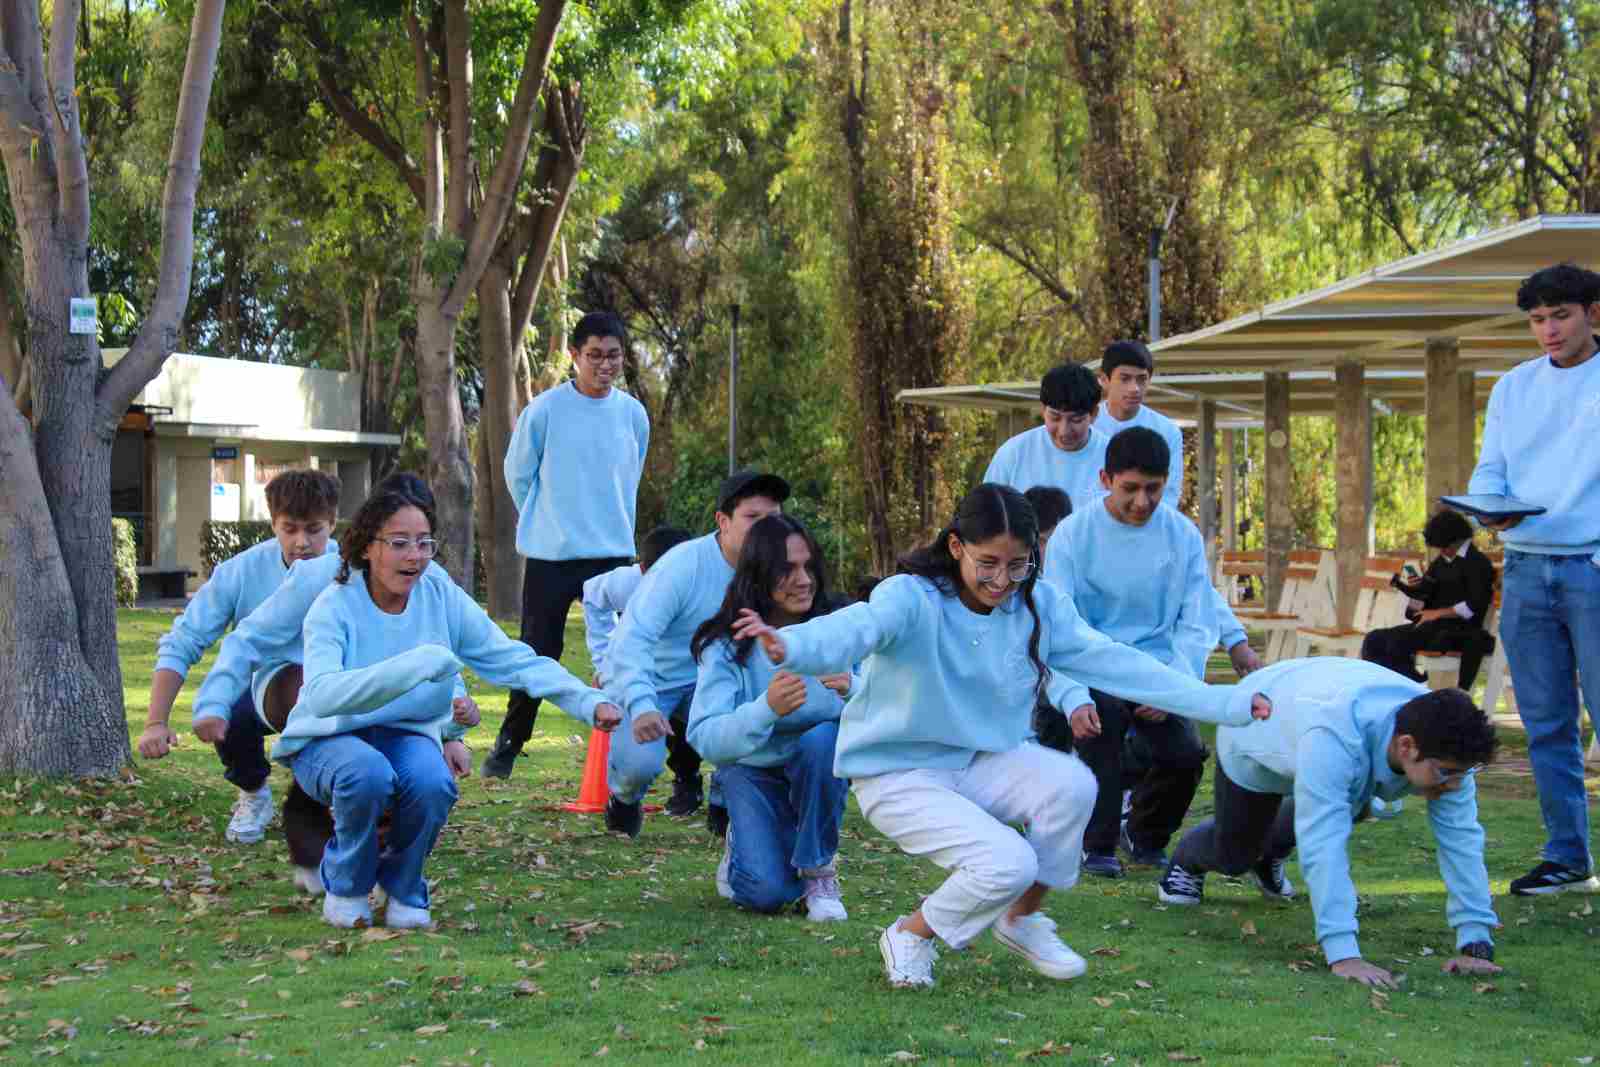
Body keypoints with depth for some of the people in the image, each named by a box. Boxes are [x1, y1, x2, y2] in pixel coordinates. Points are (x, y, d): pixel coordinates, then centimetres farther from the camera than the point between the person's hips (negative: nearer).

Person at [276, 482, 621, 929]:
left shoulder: (444, 600, -7)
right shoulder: (336, 607, -19)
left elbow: (516, 660, -10)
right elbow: (323, 695, -36)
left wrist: (590, 703, -24)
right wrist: (414, 665, -45)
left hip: (405, 736, 3)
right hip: (329, 741, -3)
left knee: (433, 782, -31)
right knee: (369, 773, -36)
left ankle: (404, 892, 0)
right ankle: (345, 890, -6)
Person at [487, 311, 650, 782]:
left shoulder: (634, 414, 3)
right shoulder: (544, 411, -7)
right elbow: (518, 474, 5)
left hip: (614, 553, 2)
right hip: (551, 554, -2)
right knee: (538, 654, 3)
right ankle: (508, 745, 17)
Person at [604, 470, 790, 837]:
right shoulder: (682, 566, -28)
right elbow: (632, 639, -36)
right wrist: (642, 706, -51)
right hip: (648, 682, -4)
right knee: (641, 762, -29)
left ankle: (724, 806, -1)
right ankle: (625, 797, 12)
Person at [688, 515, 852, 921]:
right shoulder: (726, 646, -17)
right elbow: (704, 738, -27)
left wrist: (852, 692, -38)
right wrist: (767, 709, -46)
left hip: (818, 766, 2)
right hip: (752, 771, -2)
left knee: (825, 737, -34)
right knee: (767, 892, -23)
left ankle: (818, 871, -14)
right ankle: (741, 844, 15)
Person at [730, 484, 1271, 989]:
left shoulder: (1039, 606, -3)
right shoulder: (913, 598, -21)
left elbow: (1110, 660, 1)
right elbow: (858, 627, -42)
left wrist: (1224, 704, -2)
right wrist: (789, 646, -66)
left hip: (984, 763, 5)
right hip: (898, 774, -5)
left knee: (1072, 783, -25)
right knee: (1008, 863, -27)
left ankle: (1022, 920, 1)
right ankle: (911, 935, 4)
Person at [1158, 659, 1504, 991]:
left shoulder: (1442, 744, -34)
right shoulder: (1333, 738, -51)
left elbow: (1461, 838, -33)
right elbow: (1323, 847, -54)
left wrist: (1476, 943, -38)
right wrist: (1343, 954, -59)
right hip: (1255, 729, -4)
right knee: (1233, 855, 7)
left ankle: (1268, 856, 49)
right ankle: (1187, 860, 41)